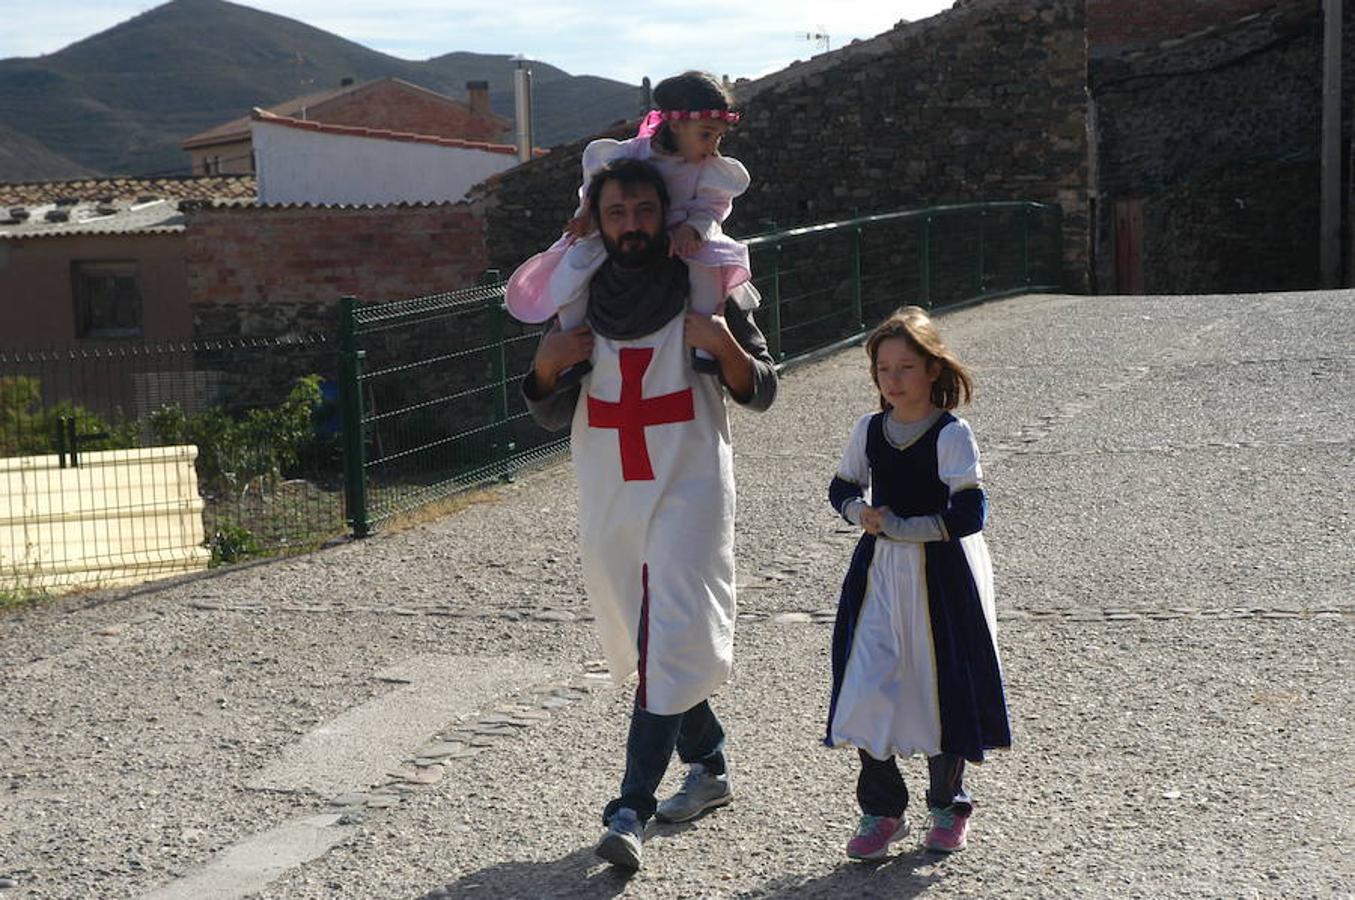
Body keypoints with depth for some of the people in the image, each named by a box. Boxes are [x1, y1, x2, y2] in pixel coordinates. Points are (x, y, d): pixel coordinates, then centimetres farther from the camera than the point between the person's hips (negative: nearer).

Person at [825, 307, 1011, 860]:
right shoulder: (869, 431, 2)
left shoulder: (952, 434, -13)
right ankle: (881, 810, 13)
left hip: (941, 575, -4)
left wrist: (900, 527, -18)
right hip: (880, 571, 4)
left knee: (942, 689, 8)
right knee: (868, 688, -2)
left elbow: (970, 514, -19)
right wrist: (861, 513, -7)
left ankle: (947, 804, 29)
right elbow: (843, 488, 14)